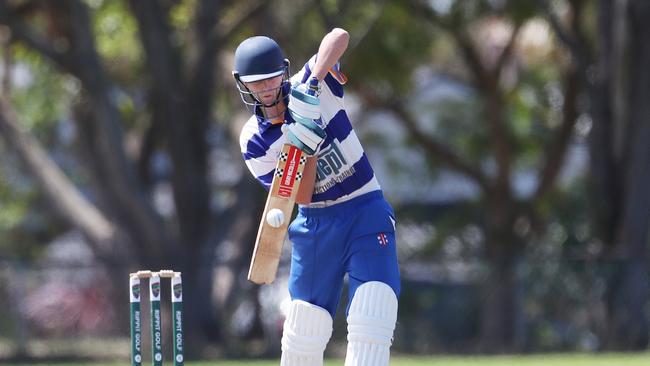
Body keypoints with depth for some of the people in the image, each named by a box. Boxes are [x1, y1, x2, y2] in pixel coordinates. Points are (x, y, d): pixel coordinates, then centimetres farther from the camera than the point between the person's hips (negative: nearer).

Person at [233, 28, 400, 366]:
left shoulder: (310, 87, -9)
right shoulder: (253, 141, -5)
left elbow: (339, 36, -24)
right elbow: (302, 195, -12)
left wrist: (313, 80, -38)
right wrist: (306, 143, -28)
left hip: (365, 213, -3)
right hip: (315, 224, 3)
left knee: (371, 325, -18)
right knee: (302, 337, 5)